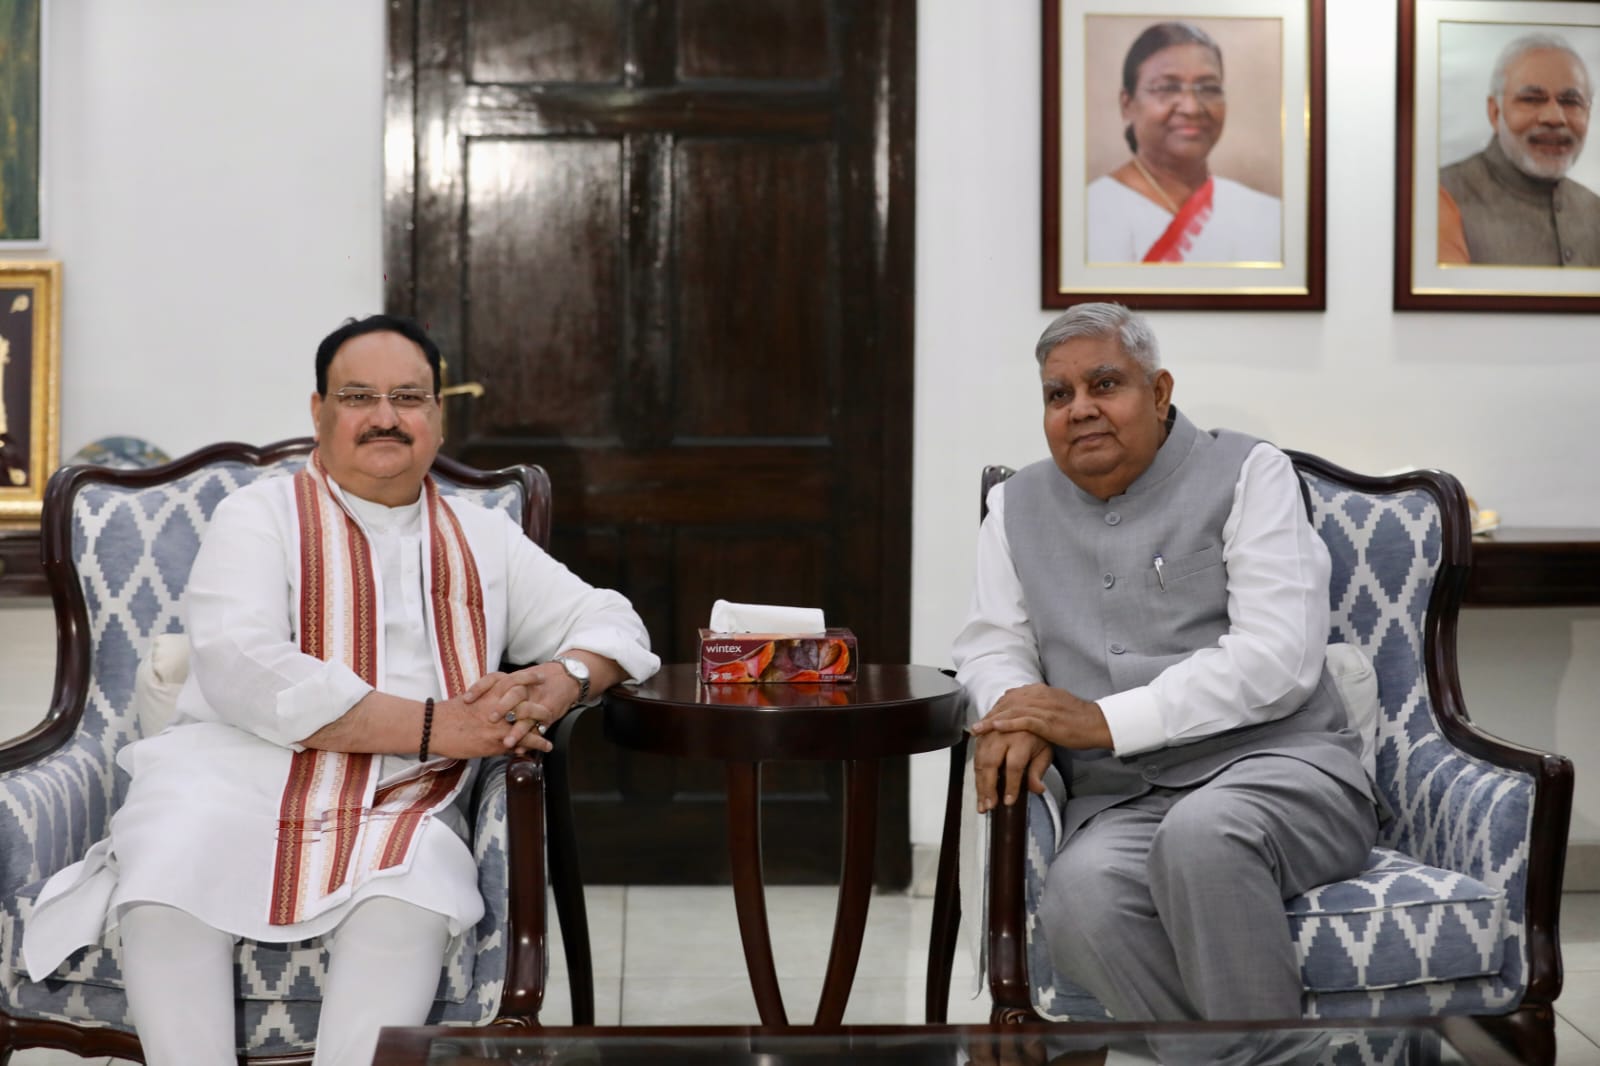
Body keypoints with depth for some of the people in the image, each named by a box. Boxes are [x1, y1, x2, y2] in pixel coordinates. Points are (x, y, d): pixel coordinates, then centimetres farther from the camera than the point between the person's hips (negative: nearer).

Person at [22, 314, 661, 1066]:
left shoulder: (484, 540, 20)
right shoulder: (262, 515, 8)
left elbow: (609, 621, 21)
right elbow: (240, 670, -9)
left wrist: (561, 682, -6)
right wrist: (432, 726, -14)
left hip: (400, 812, 2)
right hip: (236, 782, -1)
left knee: (415, 896, -32)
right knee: (169, 883, -33)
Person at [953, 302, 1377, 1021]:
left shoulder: (1248, 474, 4)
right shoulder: (1016, 508, 19)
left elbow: (1276, 658, -8)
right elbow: (991, 643, 17)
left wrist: (1104, 719, -14)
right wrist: (1017, 719, -8)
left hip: (1276, 765, -2)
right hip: (1122, 802, 3)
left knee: (1202, 834, -37)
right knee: (1081, 896, -33)